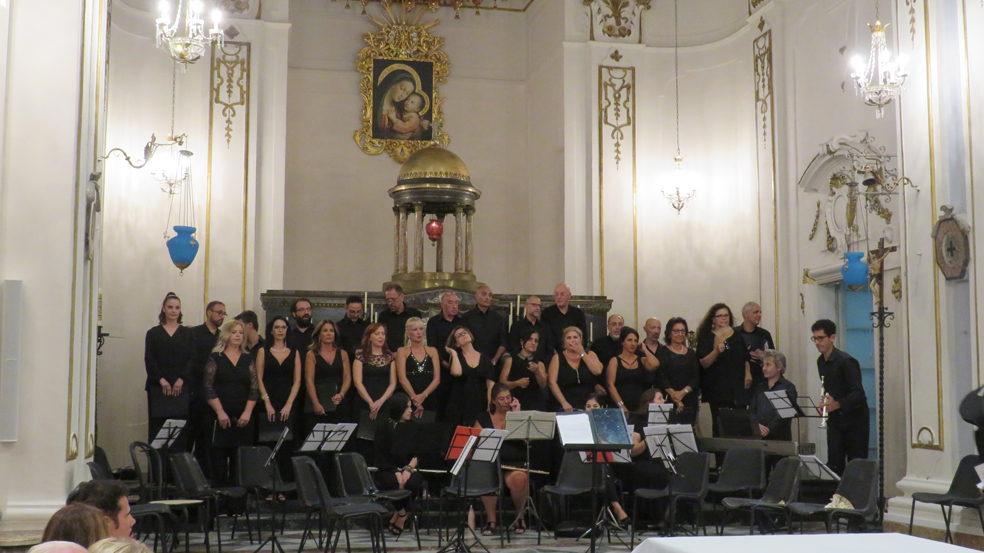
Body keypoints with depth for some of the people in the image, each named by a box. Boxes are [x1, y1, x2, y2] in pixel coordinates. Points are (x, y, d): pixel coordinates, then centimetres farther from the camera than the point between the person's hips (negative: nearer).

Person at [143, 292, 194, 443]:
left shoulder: (187, 333, 12)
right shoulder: (153, 333, 11)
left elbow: (192, 358, 3)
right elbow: (149, 360, 2)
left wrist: (181, 379, -10)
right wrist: (161, 380, -10)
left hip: (181, 386, 0)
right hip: (158, 386, 0)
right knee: (157, 424, -4)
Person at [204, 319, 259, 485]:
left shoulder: (248, 360, 12)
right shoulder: (215, 358, 4)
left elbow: (254, 389, 6)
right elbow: (208, 388, -3)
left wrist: (247, 412, -7)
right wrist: (220, 412, -12)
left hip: (242, 418, 2)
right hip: (220, 417, -2)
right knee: (219, 455, -4)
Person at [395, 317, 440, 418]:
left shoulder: (432, 351, 14)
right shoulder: (402, 351, 7)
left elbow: (437, 379, 5)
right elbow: (402, 378, -4)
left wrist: (423, 395, -12)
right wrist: (415, 400, -15)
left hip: (429, 401, 2)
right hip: (408, 402, -2)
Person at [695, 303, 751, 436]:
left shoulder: (737, 336, 14)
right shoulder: (707, 337, 1)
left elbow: (745, 359, 24)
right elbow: (704, 363, -9)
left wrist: (748, 374, 9)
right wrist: (716, 351, -23)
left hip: (737, 386, 4)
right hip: (717, 387, -4)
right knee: (719, 425, -7)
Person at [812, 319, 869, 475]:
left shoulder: (846, 361, -16)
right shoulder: (821, 361, 9)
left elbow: (858, 393, -24)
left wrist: (837, 404, -38)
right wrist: (825, 404, 1)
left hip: (854, 419, -7)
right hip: (835, 420, 7)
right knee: (834, 465, -1)